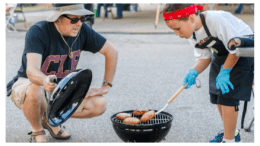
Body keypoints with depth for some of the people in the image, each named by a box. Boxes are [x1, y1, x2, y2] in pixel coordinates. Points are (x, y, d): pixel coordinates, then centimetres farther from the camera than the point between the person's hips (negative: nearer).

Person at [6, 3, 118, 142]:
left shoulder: (82, 31, -12)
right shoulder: (38, 32, -25)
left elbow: (112, 52, -1)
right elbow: (31, 70, -39)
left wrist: (106, 86, -5)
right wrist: (44, 81, -62)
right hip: (27, 84, -4)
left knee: (99, 104, -15)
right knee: (35, 91, -41)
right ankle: (37, 131, -8)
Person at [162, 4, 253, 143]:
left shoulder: (216, 20, -33)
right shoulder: (192, 33, -7)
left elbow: (236, 47, -27)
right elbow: (204, 57, -1)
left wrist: (224, 72, -22)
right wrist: (193, 72, -20)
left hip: (243, 53, -8)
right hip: (221, 55, 8)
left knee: (227, 96, -13)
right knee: (216, 94, 9)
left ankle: (229, 140, -1)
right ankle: (231, 132, 29)